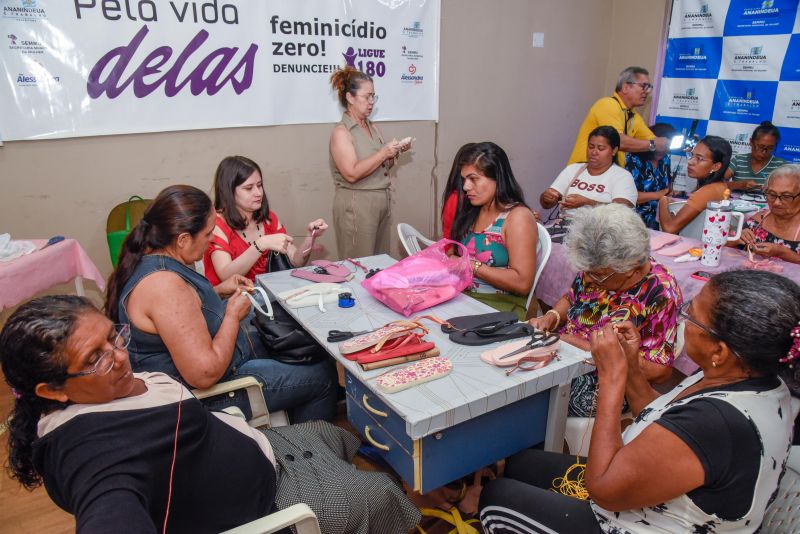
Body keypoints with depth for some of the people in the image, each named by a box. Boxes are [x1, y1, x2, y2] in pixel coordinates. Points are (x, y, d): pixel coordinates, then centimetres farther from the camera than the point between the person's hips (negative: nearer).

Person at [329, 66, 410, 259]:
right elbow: (352, 173, -20)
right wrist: (383, 153, -18)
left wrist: (395, 152, 3)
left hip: (382, 202, 7)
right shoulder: (341, 131, -9)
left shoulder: (373, 127, 12)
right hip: (356, 205, -7)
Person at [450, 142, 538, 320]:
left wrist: (473, 266, -15)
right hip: (465, 297, 6)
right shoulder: (472, 212, 13)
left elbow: (522, 283, -16)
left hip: (502, 305, -6)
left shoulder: (518, 217, -8)